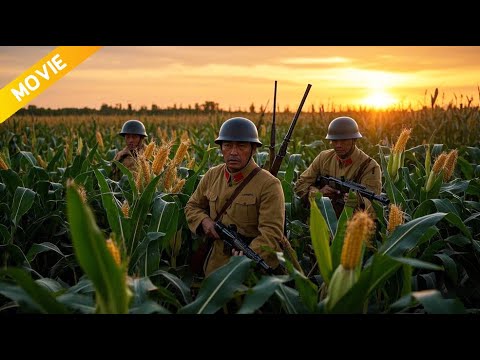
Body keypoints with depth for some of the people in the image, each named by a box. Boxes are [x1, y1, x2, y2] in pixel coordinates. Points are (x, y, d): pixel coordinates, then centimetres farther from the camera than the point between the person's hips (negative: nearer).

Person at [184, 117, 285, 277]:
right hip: (215, 263, 5)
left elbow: (271, 233, -22)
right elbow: (192, 206, 17)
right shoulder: (212, 176, 2)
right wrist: (204, 221, -5)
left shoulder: (269, 185, -15)